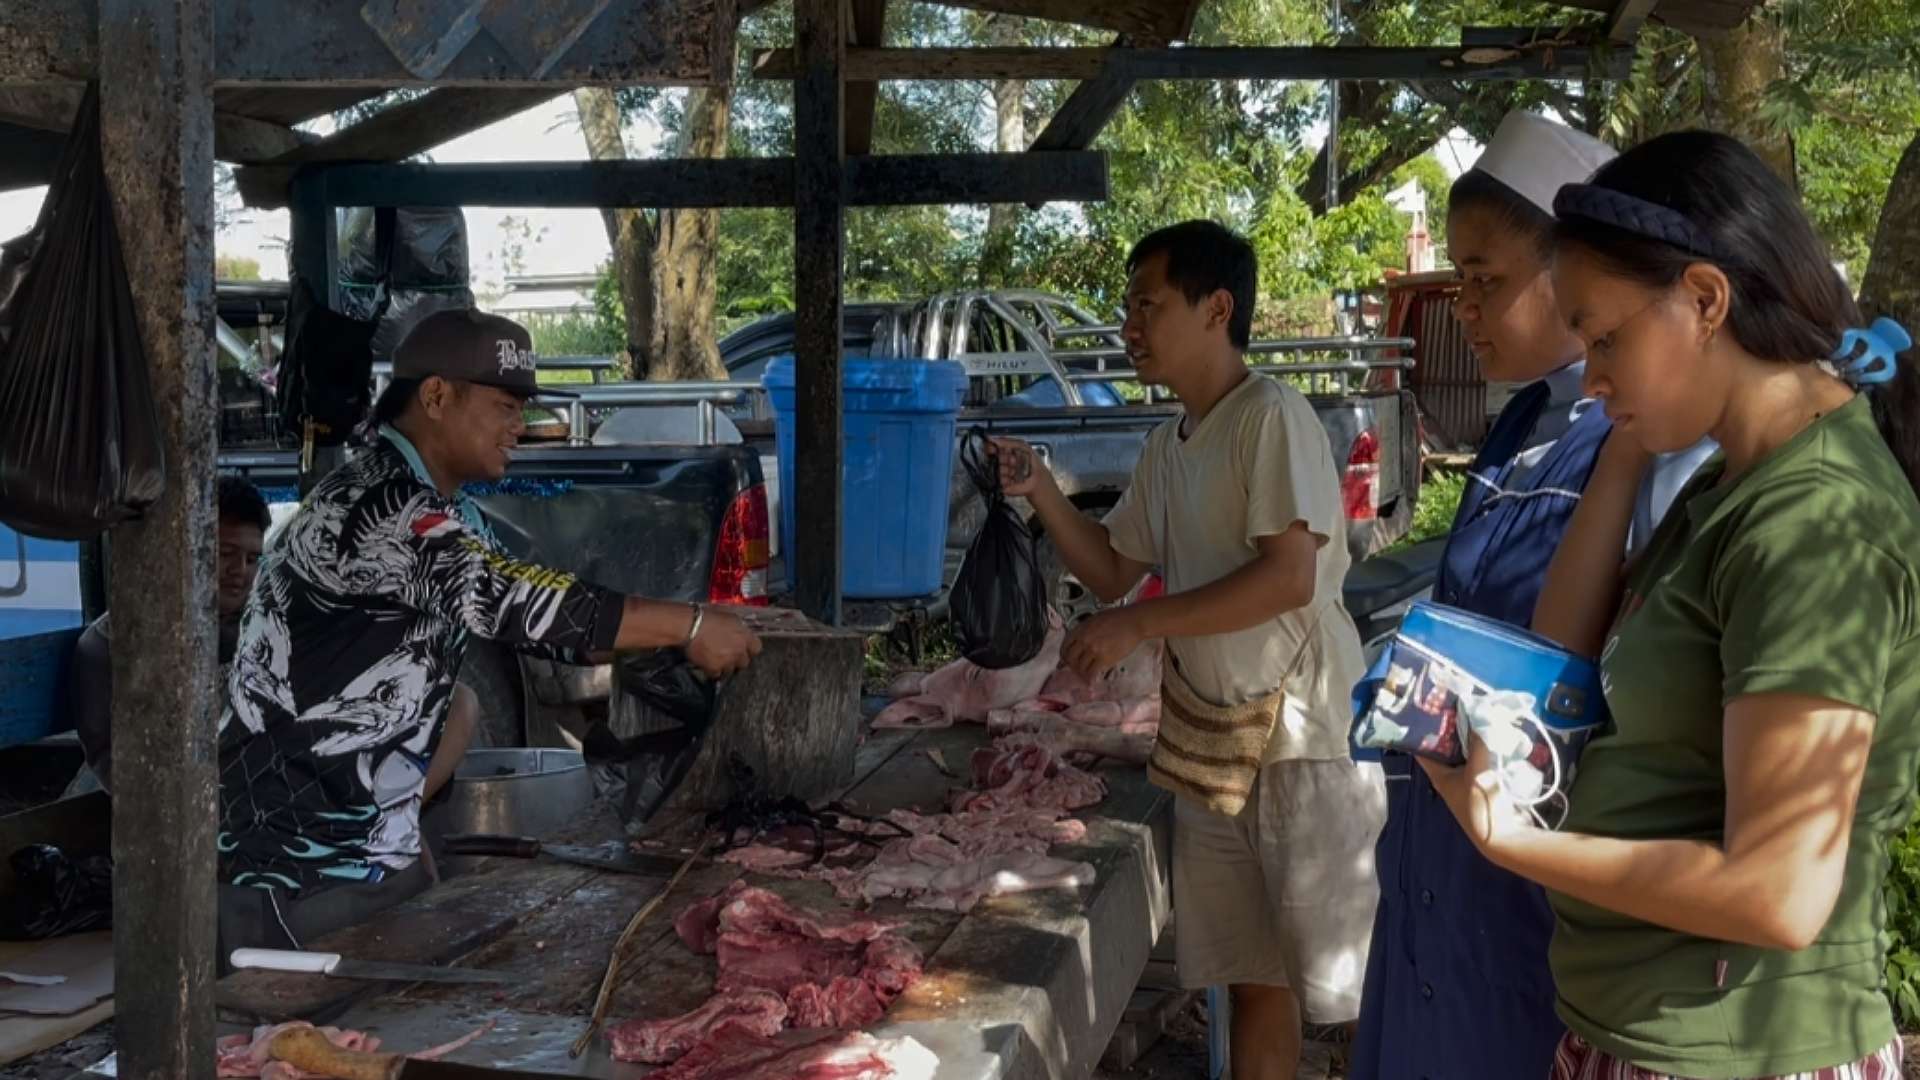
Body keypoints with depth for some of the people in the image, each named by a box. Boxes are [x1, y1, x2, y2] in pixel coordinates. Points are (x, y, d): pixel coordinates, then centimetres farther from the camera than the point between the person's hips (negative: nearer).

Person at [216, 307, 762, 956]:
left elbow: (508, 613, 13)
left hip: (373, 835, 10)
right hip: (296, 848, -10)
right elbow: (522, 604, -30)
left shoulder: (450, 515, 11)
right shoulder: (376, 507, -22)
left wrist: (674, 637, 2)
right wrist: (687, 625, -25)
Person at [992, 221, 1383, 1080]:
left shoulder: (1273, 417, -14)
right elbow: (1112, 573, 18)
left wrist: (1137, 624, -19)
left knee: (1346, 982, -1)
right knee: (1253, 976, 16)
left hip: (1301, 737, -8)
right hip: (1208, 739, 8)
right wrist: (1041, 493, 3)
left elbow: (1288, 579, -23)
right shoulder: (1164, 447, 11)